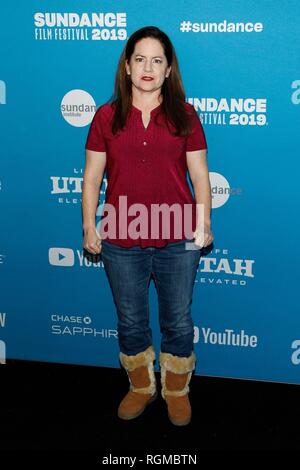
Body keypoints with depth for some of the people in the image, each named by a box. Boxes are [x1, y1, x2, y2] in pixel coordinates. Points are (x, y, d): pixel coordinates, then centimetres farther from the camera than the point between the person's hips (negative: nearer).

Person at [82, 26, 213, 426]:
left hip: (178, 241, 0)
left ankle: (177, 390, 32)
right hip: (122, 242, 1)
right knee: (131, 320, 15)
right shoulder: (107, 116, 2)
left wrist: (204, 221, -5)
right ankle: (142, 387, 36)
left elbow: (199, 173, 2)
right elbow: (92, 175, 4)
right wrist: (89, 226, 0)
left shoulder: (184, 115, 2)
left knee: (178, 321, 11)